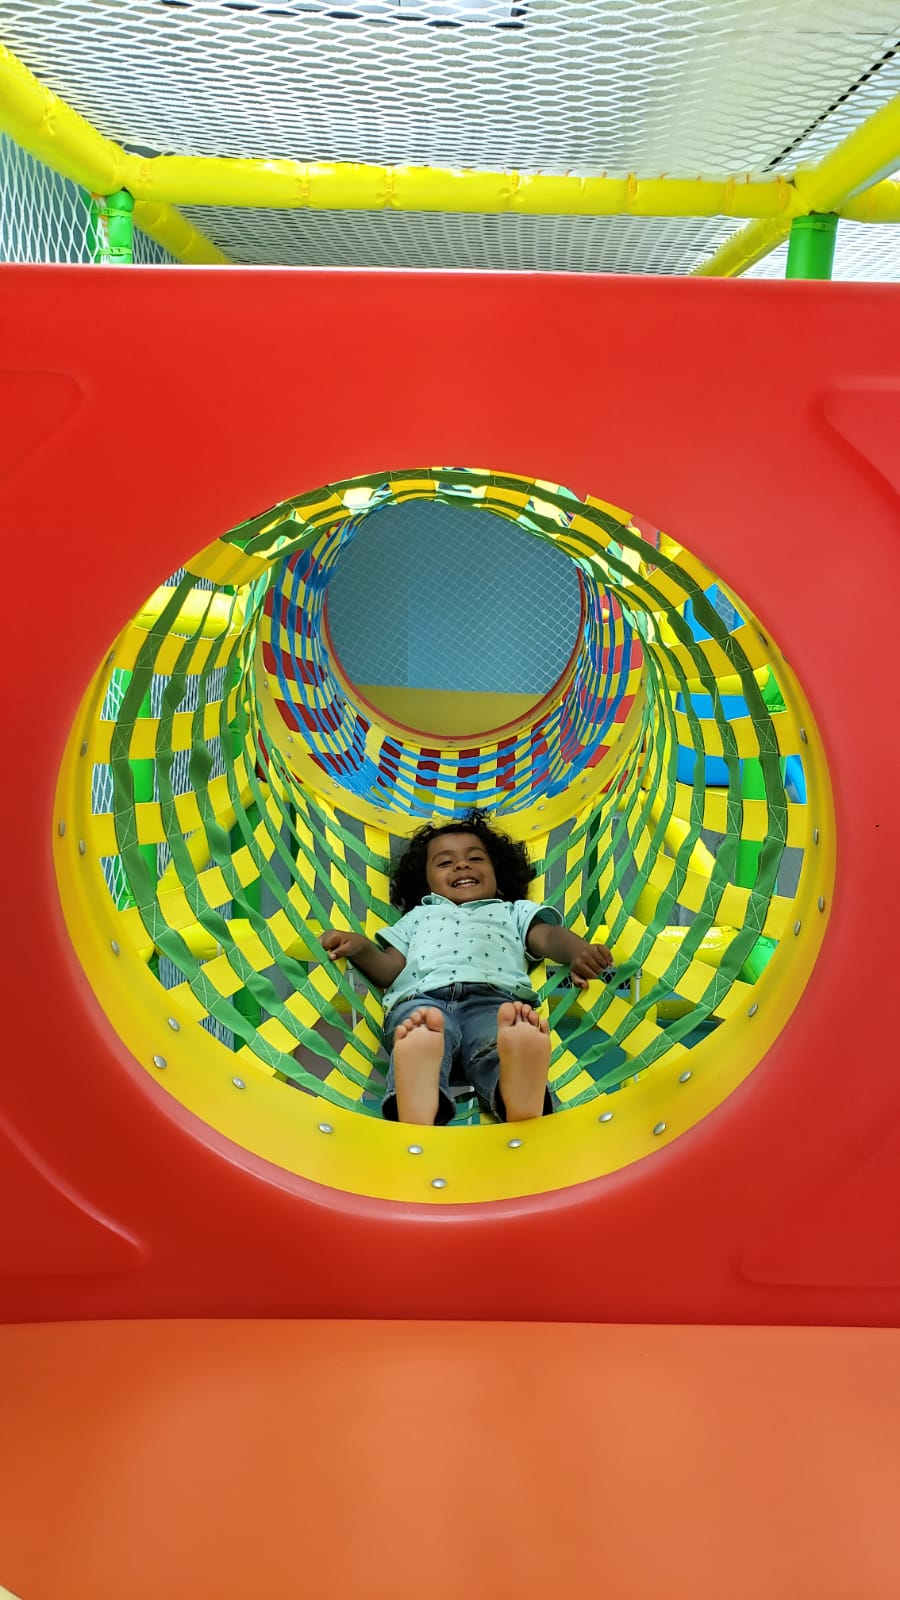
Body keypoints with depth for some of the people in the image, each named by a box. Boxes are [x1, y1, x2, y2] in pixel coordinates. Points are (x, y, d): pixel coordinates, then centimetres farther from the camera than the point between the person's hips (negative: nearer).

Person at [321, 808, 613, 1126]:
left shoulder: (512, 911, 40)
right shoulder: (419, 915, 43)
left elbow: (548, 935, 19)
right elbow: (388, 969, 30)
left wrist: (580, 951, -4)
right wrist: (360, 947, 8)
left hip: (494, 997, 0)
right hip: (421, 997, 0)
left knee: (498, 1047, -37)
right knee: (419, 1040, -38)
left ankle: (524, 1113, -68)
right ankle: (416, 1120, -67)